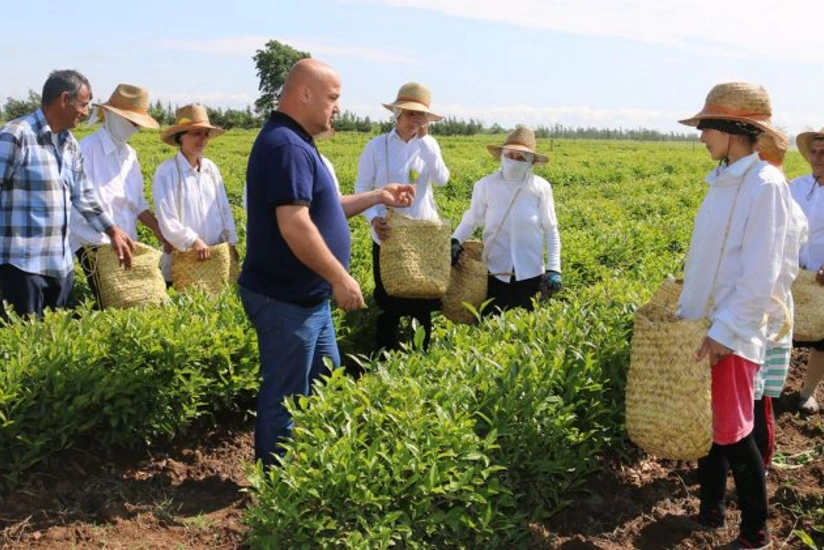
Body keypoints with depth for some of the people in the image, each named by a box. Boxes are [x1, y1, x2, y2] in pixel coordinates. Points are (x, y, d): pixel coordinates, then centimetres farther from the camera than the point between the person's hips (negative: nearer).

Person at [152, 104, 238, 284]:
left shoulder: (211, 168, 6)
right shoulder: (166, 172, -10)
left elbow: (224, 208, 11)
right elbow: (165, 218, -13)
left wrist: (231, 242, 6)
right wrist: (193, 240, -18)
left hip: (215, 254, 5)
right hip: (181, 258, -5)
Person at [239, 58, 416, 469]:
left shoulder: (295, 143, 13)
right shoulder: (286, 146, -21)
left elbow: (319, 209, 22)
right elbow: (294, 224, -29)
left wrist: (378, 197, 19)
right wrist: (341, 278, -22)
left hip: (308, 299, 11)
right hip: (285, 301, -11)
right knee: (285, 400, 4)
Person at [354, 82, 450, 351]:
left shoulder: (428, 145, 3)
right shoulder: (377, 146, -4)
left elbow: (441, 179, -13)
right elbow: (362, 189, -2)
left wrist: (424, 139, -14)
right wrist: (373, 218, -19)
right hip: (388, 235, -2)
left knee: (426, 298, 6)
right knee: (389, 301, 7)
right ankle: (386, 353, 23)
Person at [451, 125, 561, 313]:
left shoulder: (540, 188, -6)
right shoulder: (485, 185, -6)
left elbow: (551, 231, 0)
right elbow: (471, 220, 6)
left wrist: (554, 269, -6)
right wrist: (455, 241, -12)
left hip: (530, 274, 0)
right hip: (495, 273, 0)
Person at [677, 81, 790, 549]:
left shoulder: (765, 185, -16)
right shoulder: (724, 181, 9)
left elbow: (760, 276, -19)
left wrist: (723, 333, -20)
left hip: (732, 334, -7)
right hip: (702, 325, 8)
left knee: (732, 434, 1)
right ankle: (711, 509, 31)